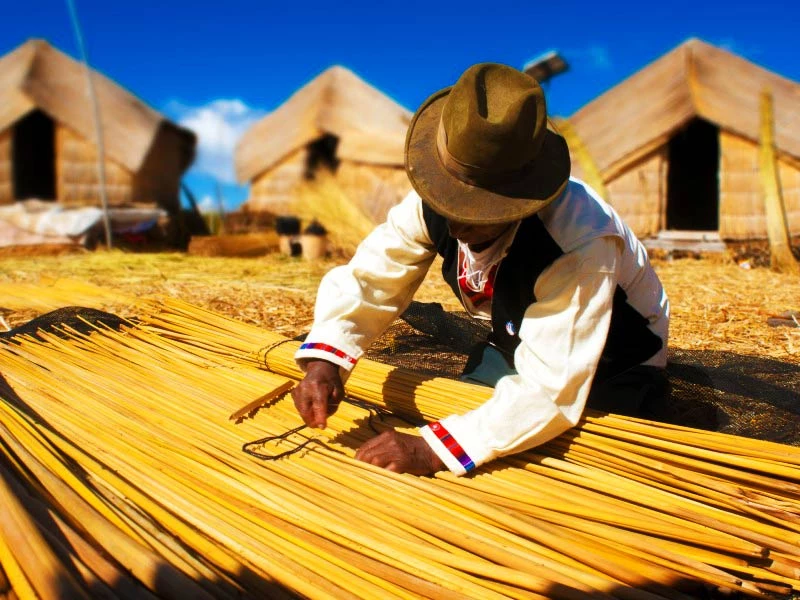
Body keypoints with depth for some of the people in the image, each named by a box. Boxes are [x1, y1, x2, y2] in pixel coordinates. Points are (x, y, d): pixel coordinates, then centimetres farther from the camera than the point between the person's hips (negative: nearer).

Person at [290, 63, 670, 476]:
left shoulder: (579, 244, -41)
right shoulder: (433, 204, -24)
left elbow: (550, 394, -41)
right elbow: (366, 280, -18)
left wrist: (432, 450, -47)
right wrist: (323, 361, -37)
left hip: (607, 372, -4)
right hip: (517, 345, 5)